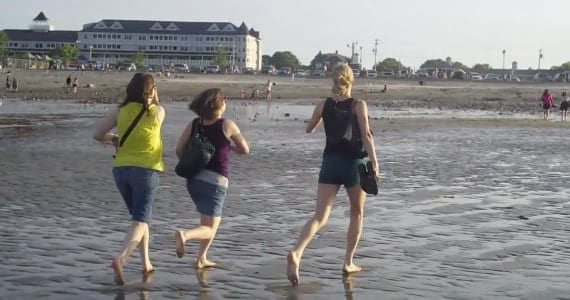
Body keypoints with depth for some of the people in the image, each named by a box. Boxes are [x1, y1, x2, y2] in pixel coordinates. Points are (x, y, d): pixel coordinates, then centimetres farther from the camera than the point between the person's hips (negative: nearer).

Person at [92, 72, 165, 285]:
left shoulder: (122, 111, 1)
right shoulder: (157, 111, -4)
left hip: (121, 169, 4)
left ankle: (146, 263, 22)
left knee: (139, 217, 20)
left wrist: (113, 139, 18)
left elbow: (97, 134, 0)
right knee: (141, 220, -3)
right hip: (146, 170, -4)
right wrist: (155, 100, 23)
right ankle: (120, 259, -25)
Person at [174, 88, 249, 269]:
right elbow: (245, 150, 3)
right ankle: (185, 234, -32)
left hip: (194, 179, 6)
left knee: (214, 220, 26)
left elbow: (179, 150, -2)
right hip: (215, 181, -6)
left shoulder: (194, 124, 2)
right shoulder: (228, 125, -7)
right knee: (209, 229, -2)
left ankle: (201, 259, 23)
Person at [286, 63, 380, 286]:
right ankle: (348, 263, 21)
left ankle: (296, 253, -28)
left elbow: (309, 129, 20)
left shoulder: (323, 105, 4)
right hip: (354, 163, -2)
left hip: (330, 164, 2)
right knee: (357, 214, 19)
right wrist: (374, 163, -19)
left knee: (320, 216, -3)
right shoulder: (359, 105, -4)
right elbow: (366, 135, -16)